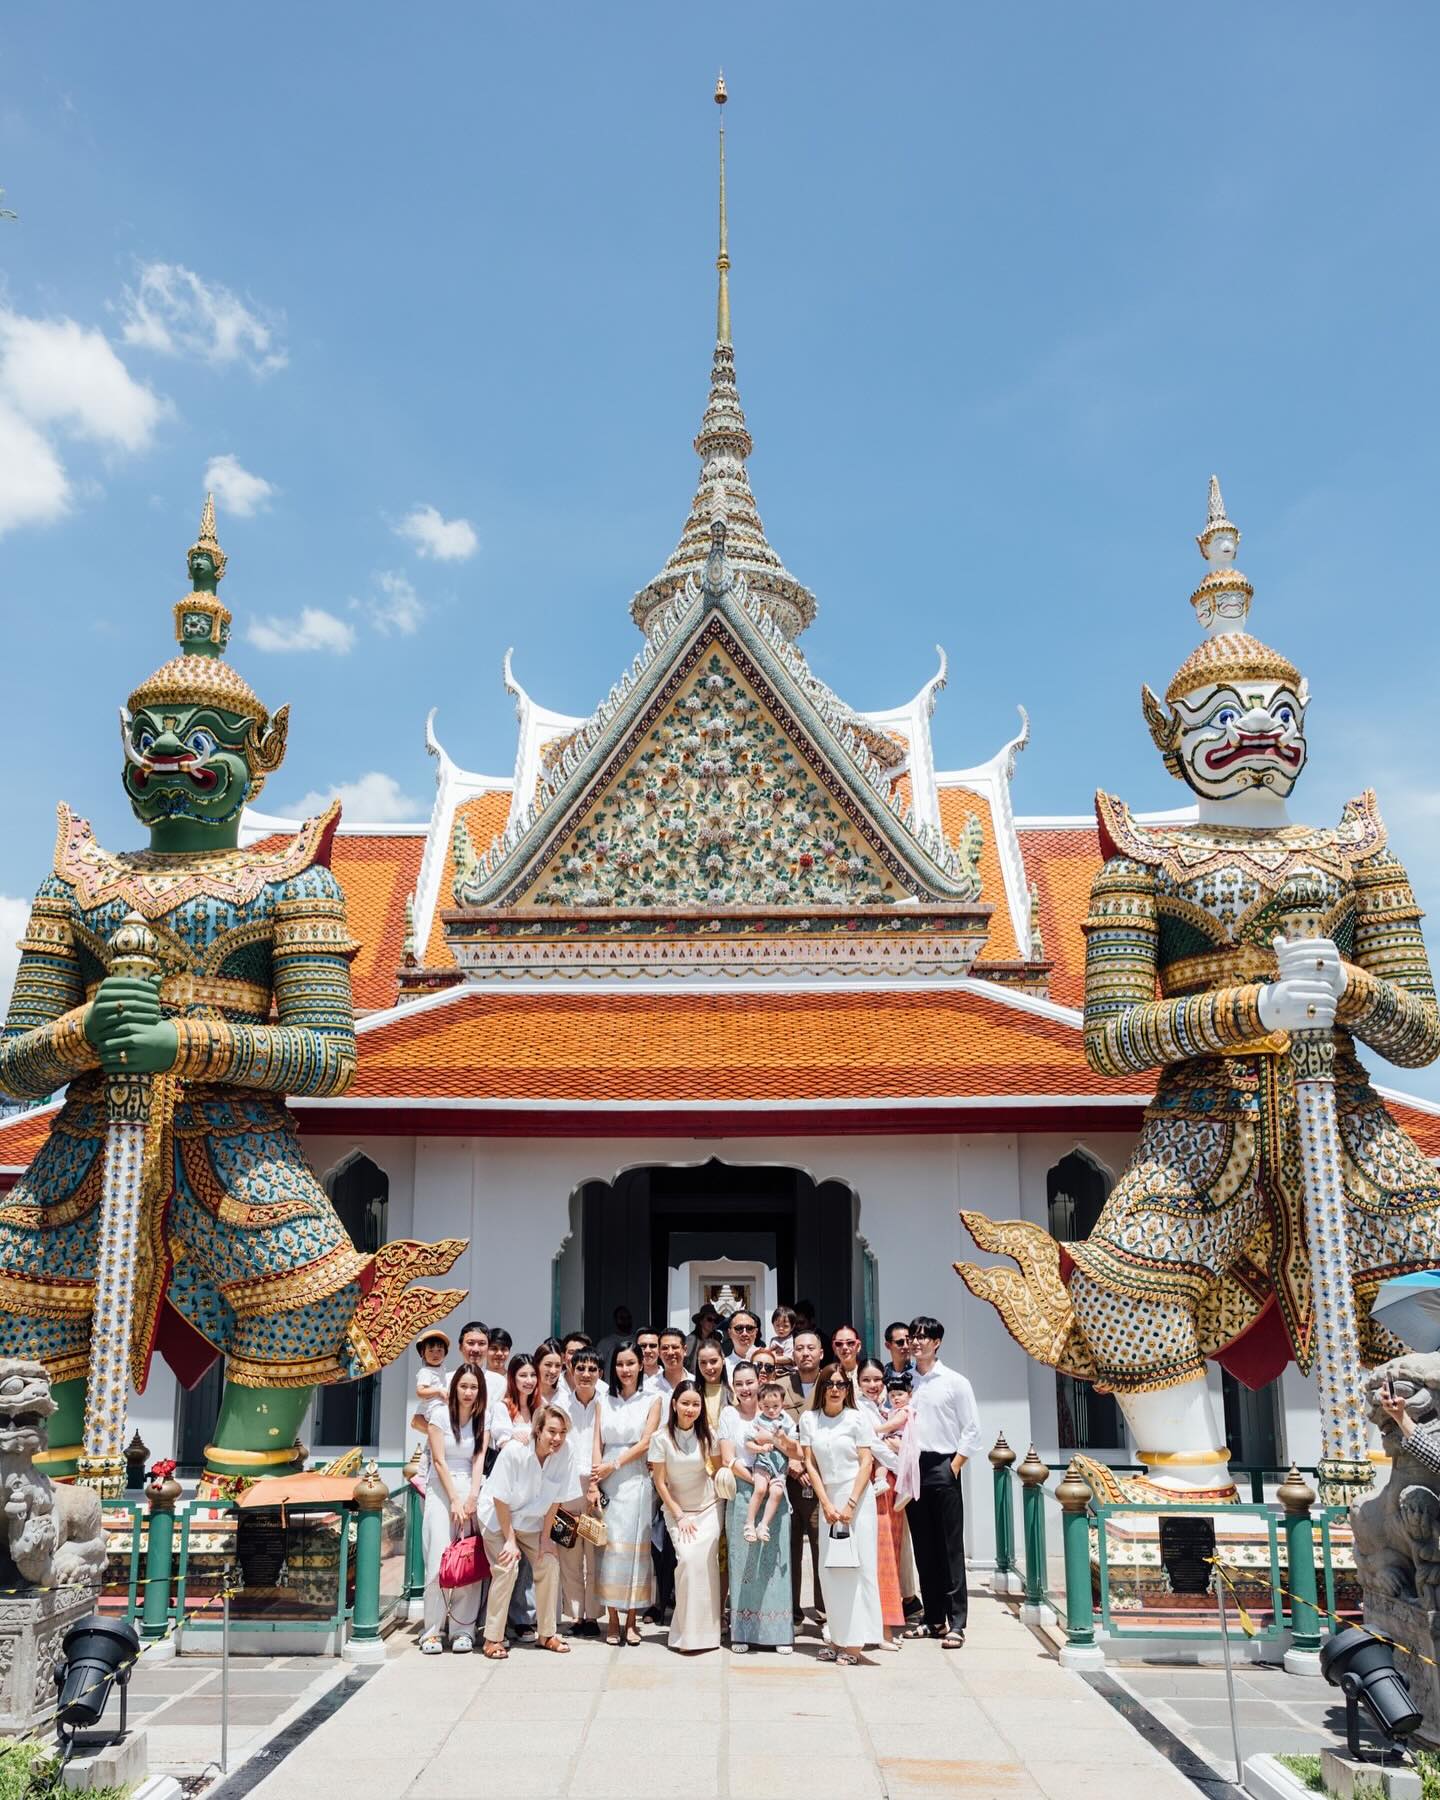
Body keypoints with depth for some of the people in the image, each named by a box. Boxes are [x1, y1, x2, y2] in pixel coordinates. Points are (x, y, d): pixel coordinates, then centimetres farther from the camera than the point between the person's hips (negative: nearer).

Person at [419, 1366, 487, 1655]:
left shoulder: (482, 1418, 8)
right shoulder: (439, 1412, -3)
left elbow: (479, 1458, 2)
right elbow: (439, 1460, -5)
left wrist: (471, 1498, -11)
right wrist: (454, 1500, -9)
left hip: (471, 1490, 3)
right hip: (441, 1490, -3)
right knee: (439, 1561, -10)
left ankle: (463, 1630, 3)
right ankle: (432, 1631, -2)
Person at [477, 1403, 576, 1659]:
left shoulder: (564, 1453, -20)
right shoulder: (514, 1451, -31)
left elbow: (554, 1499, -9)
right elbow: (500, 1499, -21)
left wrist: (545, 1536, -5)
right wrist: (510, 1540, -17)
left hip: (530, 1520, 4)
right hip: (497, 1516, -4)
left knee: (549, 1564, -6)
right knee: (507, 1567, -18)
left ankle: (547, 1634, 10)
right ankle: (493, 1639, -5)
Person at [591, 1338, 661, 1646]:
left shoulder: (651, 1401, 5)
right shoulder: (605, 1400, 11)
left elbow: (645, 1443, -3)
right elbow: (597, 1444, 5)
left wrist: (613, 1465, -10)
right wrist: (594, 1484, -5)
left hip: (636, 1480, -2)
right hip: (606, 1483, 2)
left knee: (634, 1545, -2)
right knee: (608, 1545, -1)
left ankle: (631, 1619, 6)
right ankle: (612, 1619, 5)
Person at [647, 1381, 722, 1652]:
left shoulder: (706, 1434, -5)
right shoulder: (661, 1438, -12)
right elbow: (660, 1483, -7)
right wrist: (680, 1516, -7)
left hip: (708, 1508, 2)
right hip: (677, 1509, -2)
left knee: (706, 1561, -13)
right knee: (687, 1559, -20)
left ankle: (705, 1630, 1)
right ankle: (687, 1632, -6)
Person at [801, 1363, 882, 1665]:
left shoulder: (857, 1419, -2)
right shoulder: (808, 1419, 5)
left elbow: (866, 1462, -5)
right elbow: (810, 1464, 4)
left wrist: (850, 1504, -12)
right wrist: (826, 1504, -4)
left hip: (857, 1497, -3)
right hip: (827, 1497, 3)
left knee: (856, 1566, -5)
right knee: (831, 1568, 2)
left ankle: (856, 1642, -3)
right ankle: (839, 1638, 9)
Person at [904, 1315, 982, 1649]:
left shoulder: (954, 1382, -1)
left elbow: (971, 1431, -2)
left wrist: (954, 1467, -7)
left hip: (943, 1468, -4)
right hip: (913, 1468, 4)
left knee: (950, 1547, -3)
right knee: (923, 1548, 8)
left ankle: (956, 1623, 0)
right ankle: (934, 1618, 16)